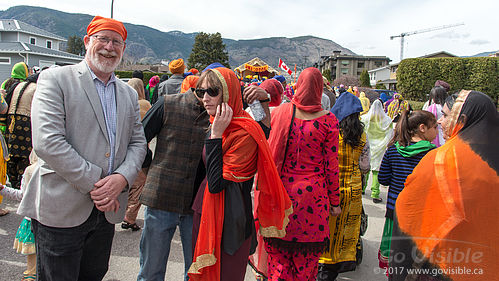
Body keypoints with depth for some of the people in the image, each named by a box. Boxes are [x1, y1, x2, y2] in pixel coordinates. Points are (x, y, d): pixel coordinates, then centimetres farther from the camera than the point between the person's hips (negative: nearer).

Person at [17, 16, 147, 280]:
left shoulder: (129, 94, 12)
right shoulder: (55, 79, -5)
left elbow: (138, 142, 9)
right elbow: (47, 142, -16)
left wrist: (122, 178, -11)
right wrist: (95, 185, -17)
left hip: (107, 209, 5)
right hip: (61, 209, -5)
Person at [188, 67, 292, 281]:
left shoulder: (244, 133, -20)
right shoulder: (217, 124, 7)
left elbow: (216, 183, -25)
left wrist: (216, 135, -25)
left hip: (229, 225, -8)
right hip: (206, 218, 9)